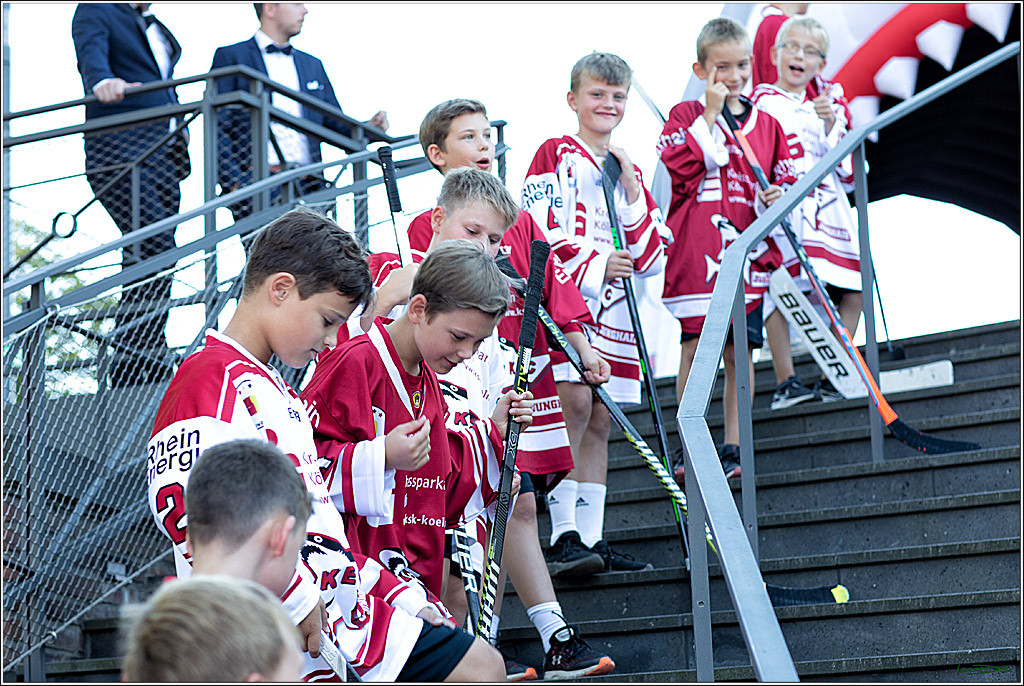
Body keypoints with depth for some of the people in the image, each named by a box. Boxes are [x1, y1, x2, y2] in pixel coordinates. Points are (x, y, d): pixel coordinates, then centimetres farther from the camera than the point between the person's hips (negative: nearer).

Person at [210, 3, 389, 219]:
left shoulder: (313, 65, 24)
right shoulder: (230, 57, 7)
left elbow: (335, 124, 24)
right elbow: (218, 127, -1)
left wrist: (368, 130, 2)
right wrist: (234, 184, -12)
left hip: (309, 186, 5)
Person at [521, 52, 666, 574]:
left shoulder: (630, 172, 20)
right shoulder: (555, 155, 3)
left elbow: (650, 258, 12)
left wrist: (633, 190, 1)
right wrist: (593, 267, -13)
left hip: (616, 310, 6)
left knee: (600, 422, 5)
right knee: (575, 402, -16)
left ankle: (591, 539, 8)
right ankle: (563, 534, -12)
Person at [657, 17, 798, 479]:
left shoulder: (766, 124, 16)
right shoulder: (686, 114, 5)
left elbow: (784, 179, 18)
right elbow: (682, 164, -12)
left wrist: (780, 197, -4)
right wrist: (711, 113, -11)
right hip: (695, 250, -3)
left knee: (739, 351, 3)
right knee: (695, 346, -4)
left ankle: (733, 445, 10)